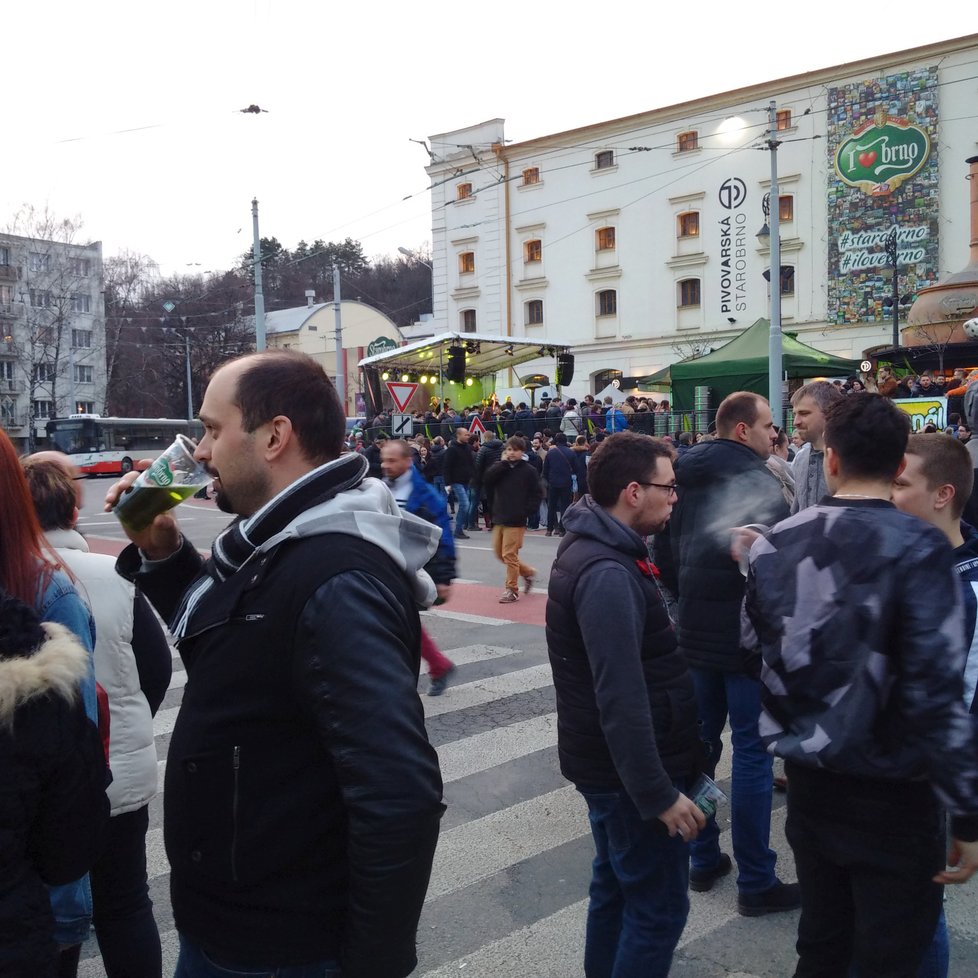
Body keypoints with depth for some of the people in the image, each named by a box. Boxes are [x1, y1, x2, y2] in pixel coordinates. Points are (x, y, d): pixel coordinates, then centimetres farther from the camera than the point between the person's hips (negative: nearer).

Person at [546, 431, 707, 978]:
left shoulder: (599, 549, 7)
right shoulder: (608, 574, -27)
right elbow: (622, 701, -29)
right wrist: (659, 794, -23)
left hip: (612, 766, 10)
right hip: (631, 772, -10)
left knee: (618, 888, 22)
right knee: (659, 908, 3)